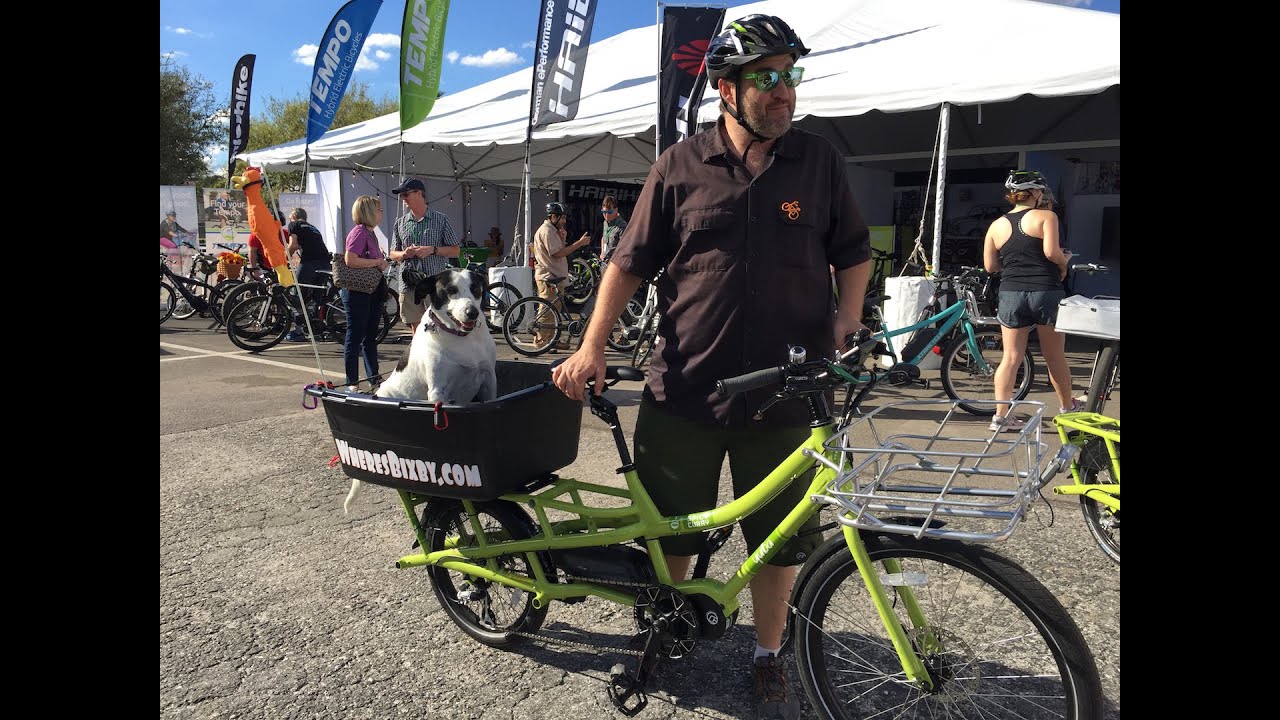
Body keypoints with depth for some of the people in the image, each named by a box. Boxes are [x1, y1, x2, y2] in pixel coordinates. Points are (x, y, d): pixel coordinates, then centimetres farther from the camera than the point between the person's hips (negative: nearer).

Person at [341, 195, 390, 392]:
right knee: (355, 337, -3)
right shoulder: (359, 232, -13)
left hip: (372, 291, 10)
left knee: (370, 337, 15)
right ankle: (352, 383, 3)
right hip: (357, 292, -10)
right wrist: (378, 262, -18)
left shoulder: (370, 233, 15)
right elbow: (350, 260, -25)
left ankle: (374, 378, 24)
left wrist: (382, 261, 9)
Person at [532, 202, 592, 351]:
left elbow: (559, 251, 19)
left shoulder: (552, 230, 20)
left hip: (554, 278, 11)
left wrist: (562, 239, 1)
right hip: (548, 278, -11)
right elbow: (557, 253, -23)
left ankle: (551, 340, 20)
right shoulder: (546, 231, -14)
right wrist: (580, 243, -21)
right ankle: (542, 341, -3)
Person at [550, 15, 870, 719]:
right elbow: (630, 259, 2)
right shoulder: (681, 166, 1)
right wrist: (592, 347, -6)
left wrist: (847, 318, -3)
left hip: (784, 392, 1)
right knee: (669, 528, 13)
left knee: (779, 537, 12)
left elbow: (853, 251, 14)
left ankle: (768, 659, 34)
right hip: (684, 389, 0)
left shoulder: (820, 161, 5)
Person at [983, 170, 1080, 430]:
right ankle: (1067, 407, 31)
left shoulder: (997, 225, 8)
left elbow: (990, 266, 7)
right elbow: (1051, 252, -16)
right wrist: (1064, 262, 4)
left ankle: (1001, 416, 2)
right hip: (1046, 292, -3)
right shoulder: (1046, 216, -3)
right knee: (1055, 356, 13)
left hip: (1011, 294, 3)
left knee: (1011, 357, 5)